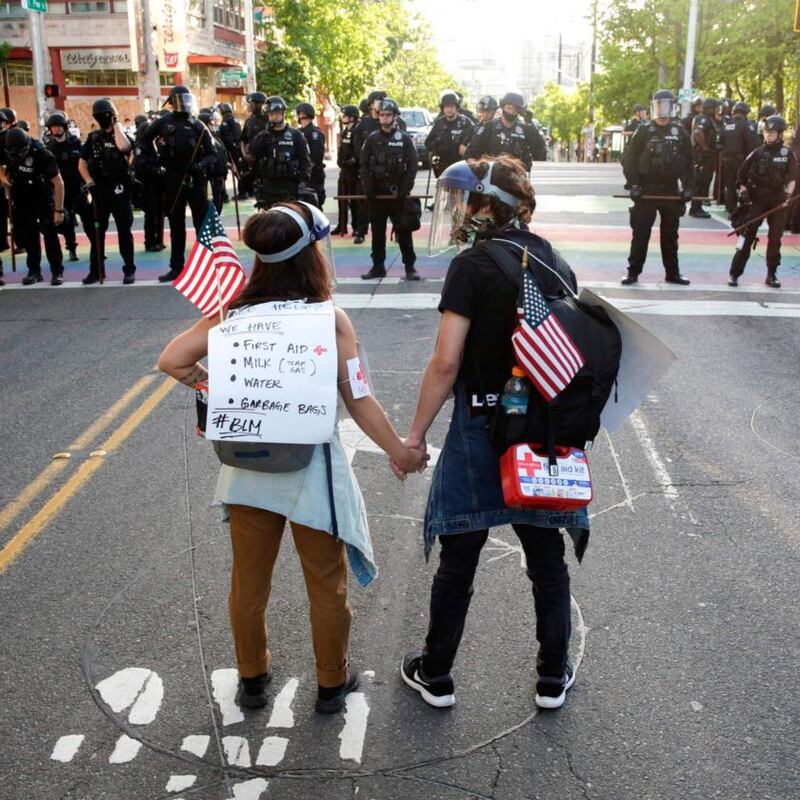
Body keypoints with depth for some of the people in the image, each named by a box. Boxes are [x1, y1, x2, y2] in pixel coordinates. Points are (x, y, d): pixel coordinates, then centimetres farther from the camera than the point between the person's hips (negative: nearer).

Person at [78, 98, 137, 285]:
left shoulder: (121, 135, 0)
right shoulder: (93, 137, 9)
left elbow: (124, 147, -26)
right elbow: (82, 163, 9)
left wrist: (116, 125, -12)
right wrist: (89, 182, -6)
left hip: (119, 190, -3)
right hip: (99, 190, 4)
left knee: (124, 231, 0)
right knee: (96, 231, 6)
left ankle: (129, 269, 7)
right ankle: (95, 270, 13)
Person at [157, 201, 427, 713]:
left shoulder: (235, 314, -5)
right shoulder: (330, 320, -14)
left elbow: (173, 360, -8)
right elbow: (359, 402, -14)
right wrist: (401, 451, -2)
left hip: (249, 468, 3)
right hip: (312, 469, -3)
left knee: (249, 581, 21)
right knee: (327, 586, 17)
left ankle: (252, 678, 39)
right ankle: (332, 684, 34)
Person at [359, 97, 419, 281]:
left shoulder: (404, 138, 1)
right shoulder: (372, 139, 6)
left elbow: (412, 166, -2)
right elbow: (364, 165, 6)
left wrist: (404, 190, -11)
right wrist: (368, 189, -5)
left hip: (398, 193, -2)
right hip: (377, 193, 2)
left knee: (404, 231, -1)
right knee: (377, 231, 7)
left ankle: (410, 267, 5)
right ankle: (378, 267, 15)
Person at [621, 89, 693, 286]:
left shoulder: (680, 132, 7)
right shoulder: (643, 131, 0)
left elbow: (687, 162, 9)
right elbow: (628, 159, -3)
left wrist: (688, 187, 0)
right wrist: (633, 184, -12)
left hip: (671, 191, 3)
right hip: (646, 190, -3)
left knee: (670, 234, 9)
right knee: (640, 233, -2)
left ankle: (672, 273, 17)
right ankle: (633, 272, 4)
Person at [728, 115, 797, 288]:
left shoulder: (788, 154, 2)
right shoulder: (758, 153, 1)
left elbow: (792, 177, 0)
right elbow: (742, 174, 8)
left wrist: (788, 194, -14)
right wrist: (743, 190, -5)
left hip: (778, 201, 1)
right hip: (757, 199, -1)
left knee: (775, 239, 5)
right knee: (747, 236, -7)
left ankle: (771, 275, 16)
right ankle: (735, 274, -4)